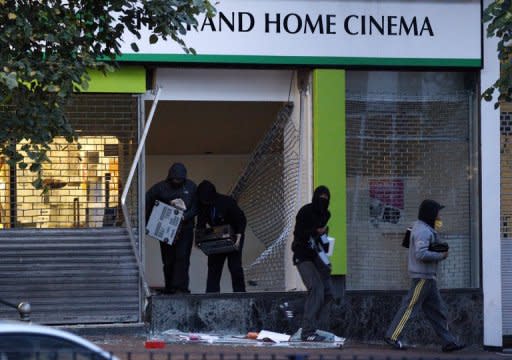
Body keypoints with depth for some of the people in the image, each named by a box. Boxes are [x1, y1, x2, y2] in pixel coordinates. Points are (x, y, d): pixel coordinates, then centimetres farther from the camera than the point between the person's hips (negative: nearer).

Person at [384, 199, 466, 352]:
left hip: (428, 276, 10)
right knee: (410, 307, -5)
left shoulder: (422, 228, 15)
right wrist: (441, 255, -16)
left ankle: (448, 341, 10)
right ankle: (393, 336, 1)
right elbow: (421, 254, -26)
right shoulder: (423, 231, -17)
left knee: (437, 309, 9)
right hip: (422, 276, -10)